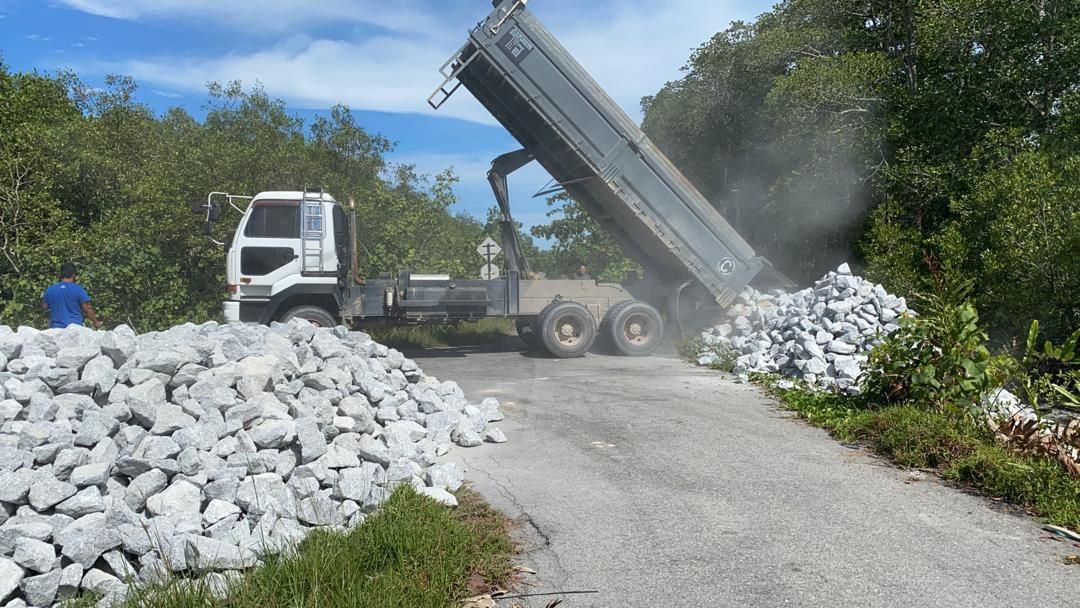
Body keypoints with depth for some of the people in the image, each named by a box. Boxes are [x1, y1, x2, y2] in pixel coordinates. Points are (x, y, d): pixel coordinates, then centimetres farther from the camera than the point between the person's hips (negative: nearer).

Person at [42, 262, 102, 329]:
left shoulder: (50, 290, 6)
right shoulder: (78, 289, -5)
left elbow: (44, 306, 17)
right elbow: (87, 309, -5)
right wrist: (96, 322, 8)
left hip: (56, 327, 3)